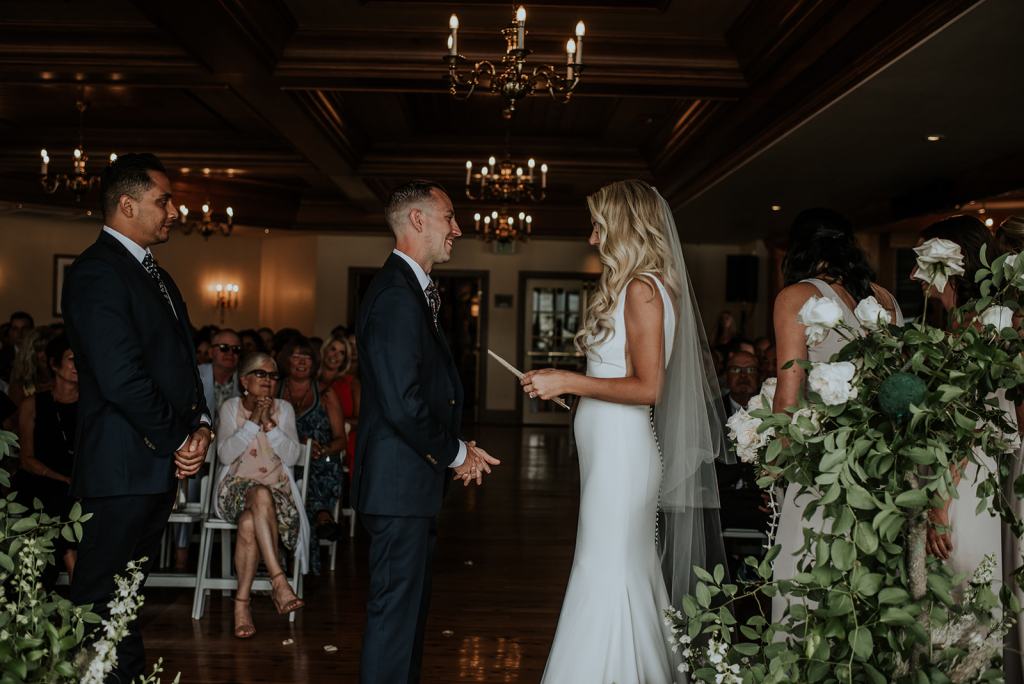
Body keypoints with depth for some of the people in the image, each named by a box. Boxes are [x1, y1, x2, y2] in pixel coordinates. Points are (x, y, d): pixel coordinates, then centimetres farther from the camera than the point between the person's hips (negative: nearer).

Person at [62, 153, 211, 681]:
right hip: (123, 468, -9)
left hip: (162, 462, 10)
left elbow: (182, 359, 20)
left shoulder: (156, 275, 17)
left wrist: (200, 424, 3)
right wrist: (176, 440, -12)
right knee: (104, 599, 0)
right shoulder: (96, 272, -14)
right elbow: (121, 377, -22)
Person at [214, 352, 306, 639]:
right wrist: (253, 422, -12)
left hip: (277, 489, 1)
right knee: (261, 497, -39)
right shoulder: (230, 407, 9)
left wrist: (270, 424, -11)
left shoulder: (284, 409, 11)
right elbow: (225, 454, -5)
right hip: (237, 485, -1)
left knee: (249, 523, -35)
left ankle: (242, 601, -28)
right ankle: (279, 581, -45)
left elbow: (293, 457, -2)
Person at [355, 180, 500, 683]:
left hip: (410, 480, 11)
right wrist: (455, 453, -11)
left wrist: (457, 448, 5)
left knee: (410, 607, 19)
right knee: (395, 610, -2)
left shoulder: (410, 290, 15)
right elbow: (403, 404, -25)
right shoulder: (396, 294, -18)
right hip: (400, 484, -11)